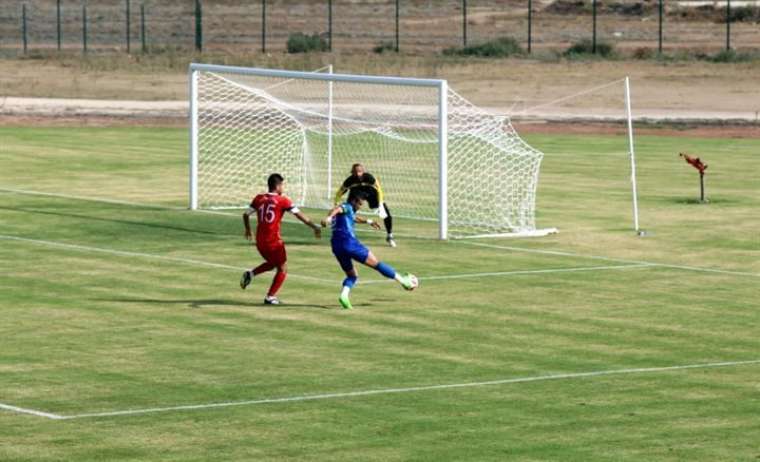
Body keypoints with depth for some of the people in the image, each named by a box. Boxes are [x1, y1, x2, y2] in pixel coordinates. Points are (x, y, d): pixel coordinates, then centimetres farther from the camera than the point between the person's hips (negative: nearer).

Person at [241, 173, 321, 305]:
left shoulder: (259, 199, 6)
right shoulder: (282, 200, -7)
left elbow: (246, 215, 11)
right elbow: (300, 215, -7)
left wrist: (248, 230, 28)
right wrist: (314, 227, -1)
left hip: (260, 240, 6)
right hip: (274, 241, -6)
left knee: (272, 263, 30)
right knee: (282, 269, 12)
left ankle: (250, 274, 9)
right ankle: (270, 297, 8)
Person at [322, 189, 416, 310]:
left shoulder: (348, 212, 27)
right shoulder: (346, 207, -1)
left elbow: (354, 218, 49)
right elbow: (336, 210, -23)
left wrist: (368, 221, 63)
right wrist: (329, 217, -44)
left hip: (337, 247, 9)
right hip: (349, 242, -9)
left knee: (352, 275, 17)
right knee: (376, 263, 3)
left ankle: (344, 294, -11)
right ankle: (402, 280, 14)